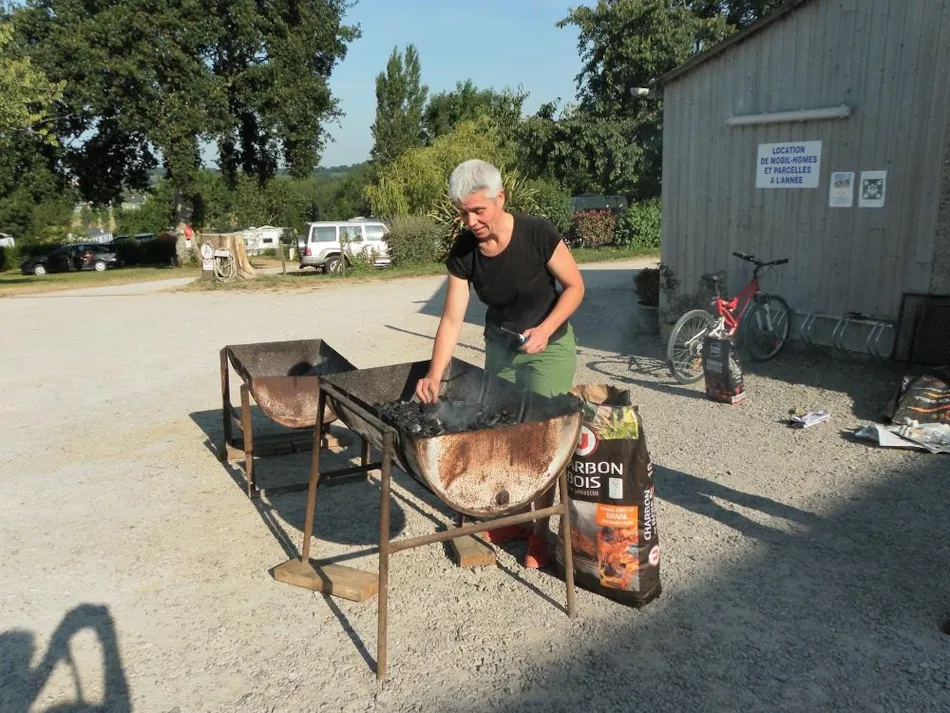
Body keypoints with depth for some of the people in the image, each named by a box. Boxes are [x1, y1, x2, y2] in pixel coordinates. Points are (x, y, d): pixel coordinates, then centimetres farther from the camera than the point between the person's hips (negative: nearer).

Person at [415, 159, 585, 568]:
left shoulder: (537, 235, -24)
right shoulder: (463, 253, -14)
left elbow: (575, 286, -13)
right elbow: (452, 319, -14)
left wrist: (544, 330, -26)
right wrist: (434, 376, -23)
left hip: (548, 345, -4)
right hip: (500, 345, 4)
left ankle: (540, 532, 10)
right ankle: (514, 517, 26)